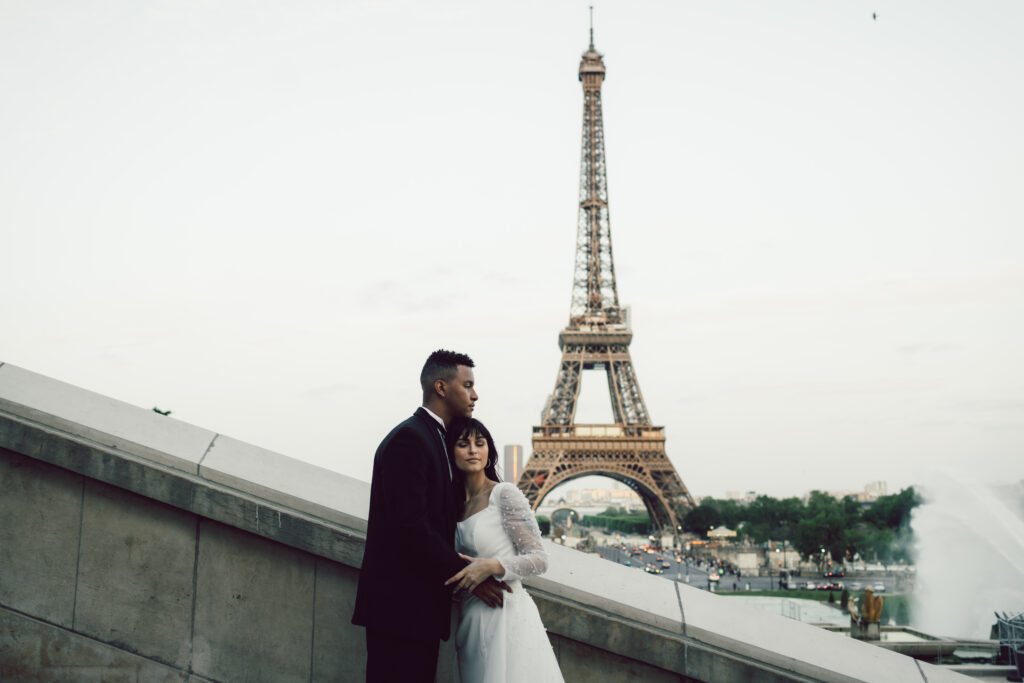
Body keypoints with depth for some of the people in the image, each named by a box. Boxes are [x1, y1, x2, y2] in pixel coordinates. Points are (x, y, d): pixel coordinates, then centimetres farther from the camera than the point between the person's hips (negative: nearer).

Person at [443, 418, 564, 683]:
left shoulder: (505, 494, -6)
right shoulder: (457, 504, 13)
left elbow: (540, 560, -9)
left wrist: (492, 566, -22)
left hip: (505, 616, -6)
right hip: (472, 619, 6)